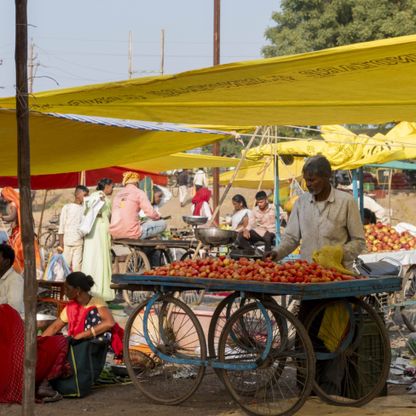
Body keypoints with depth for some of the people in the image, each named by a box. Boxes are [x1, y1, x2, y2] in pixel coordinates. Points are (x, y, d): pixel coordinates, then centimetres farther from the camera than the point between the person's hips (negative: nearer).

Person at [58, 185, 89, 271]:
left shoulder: (84, 209, 10)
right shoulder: (67, 207, 1)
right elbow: (61, 227, 0)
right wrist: (61, 244, -5)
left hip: (79, 243, 3)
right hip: (67, 243, -3)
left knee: (77, 267, -2)